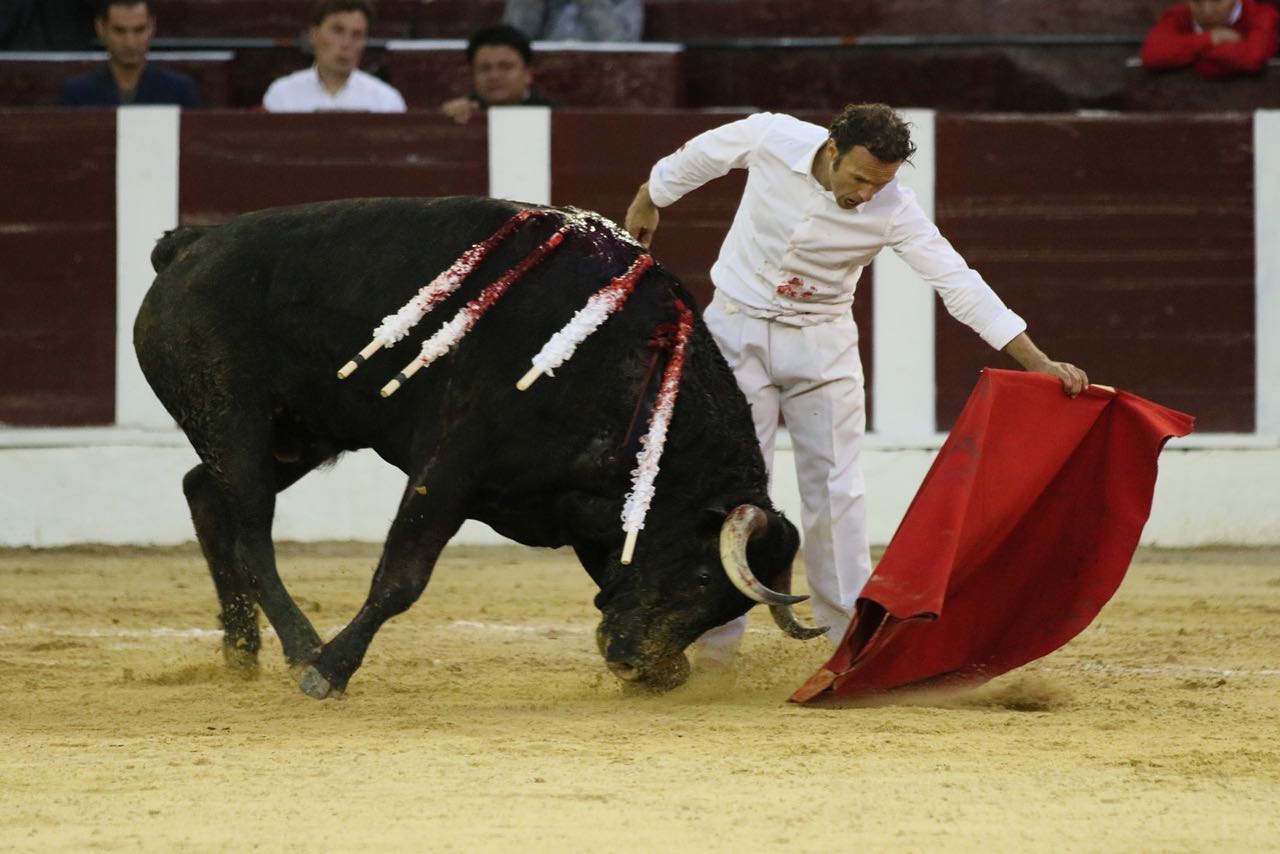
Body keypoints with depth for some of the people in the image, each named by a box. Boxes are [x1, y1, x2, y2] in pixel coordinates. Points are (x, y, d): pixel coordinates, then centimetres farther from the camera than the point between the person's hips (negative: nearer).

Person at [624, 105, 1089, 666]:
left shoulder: (894, 211, -21)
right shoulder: (771, 138, -21)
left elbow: (958, 283, -22)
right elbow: (695, 158, -1)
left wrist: (1040, 364, -28)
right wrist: (647, 204, 17)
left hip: (822, 342, 0)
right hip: (739, 326, 0)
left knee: (835, 489, -1)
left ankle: (849, 625, 8)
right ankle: (719, 630, 7)